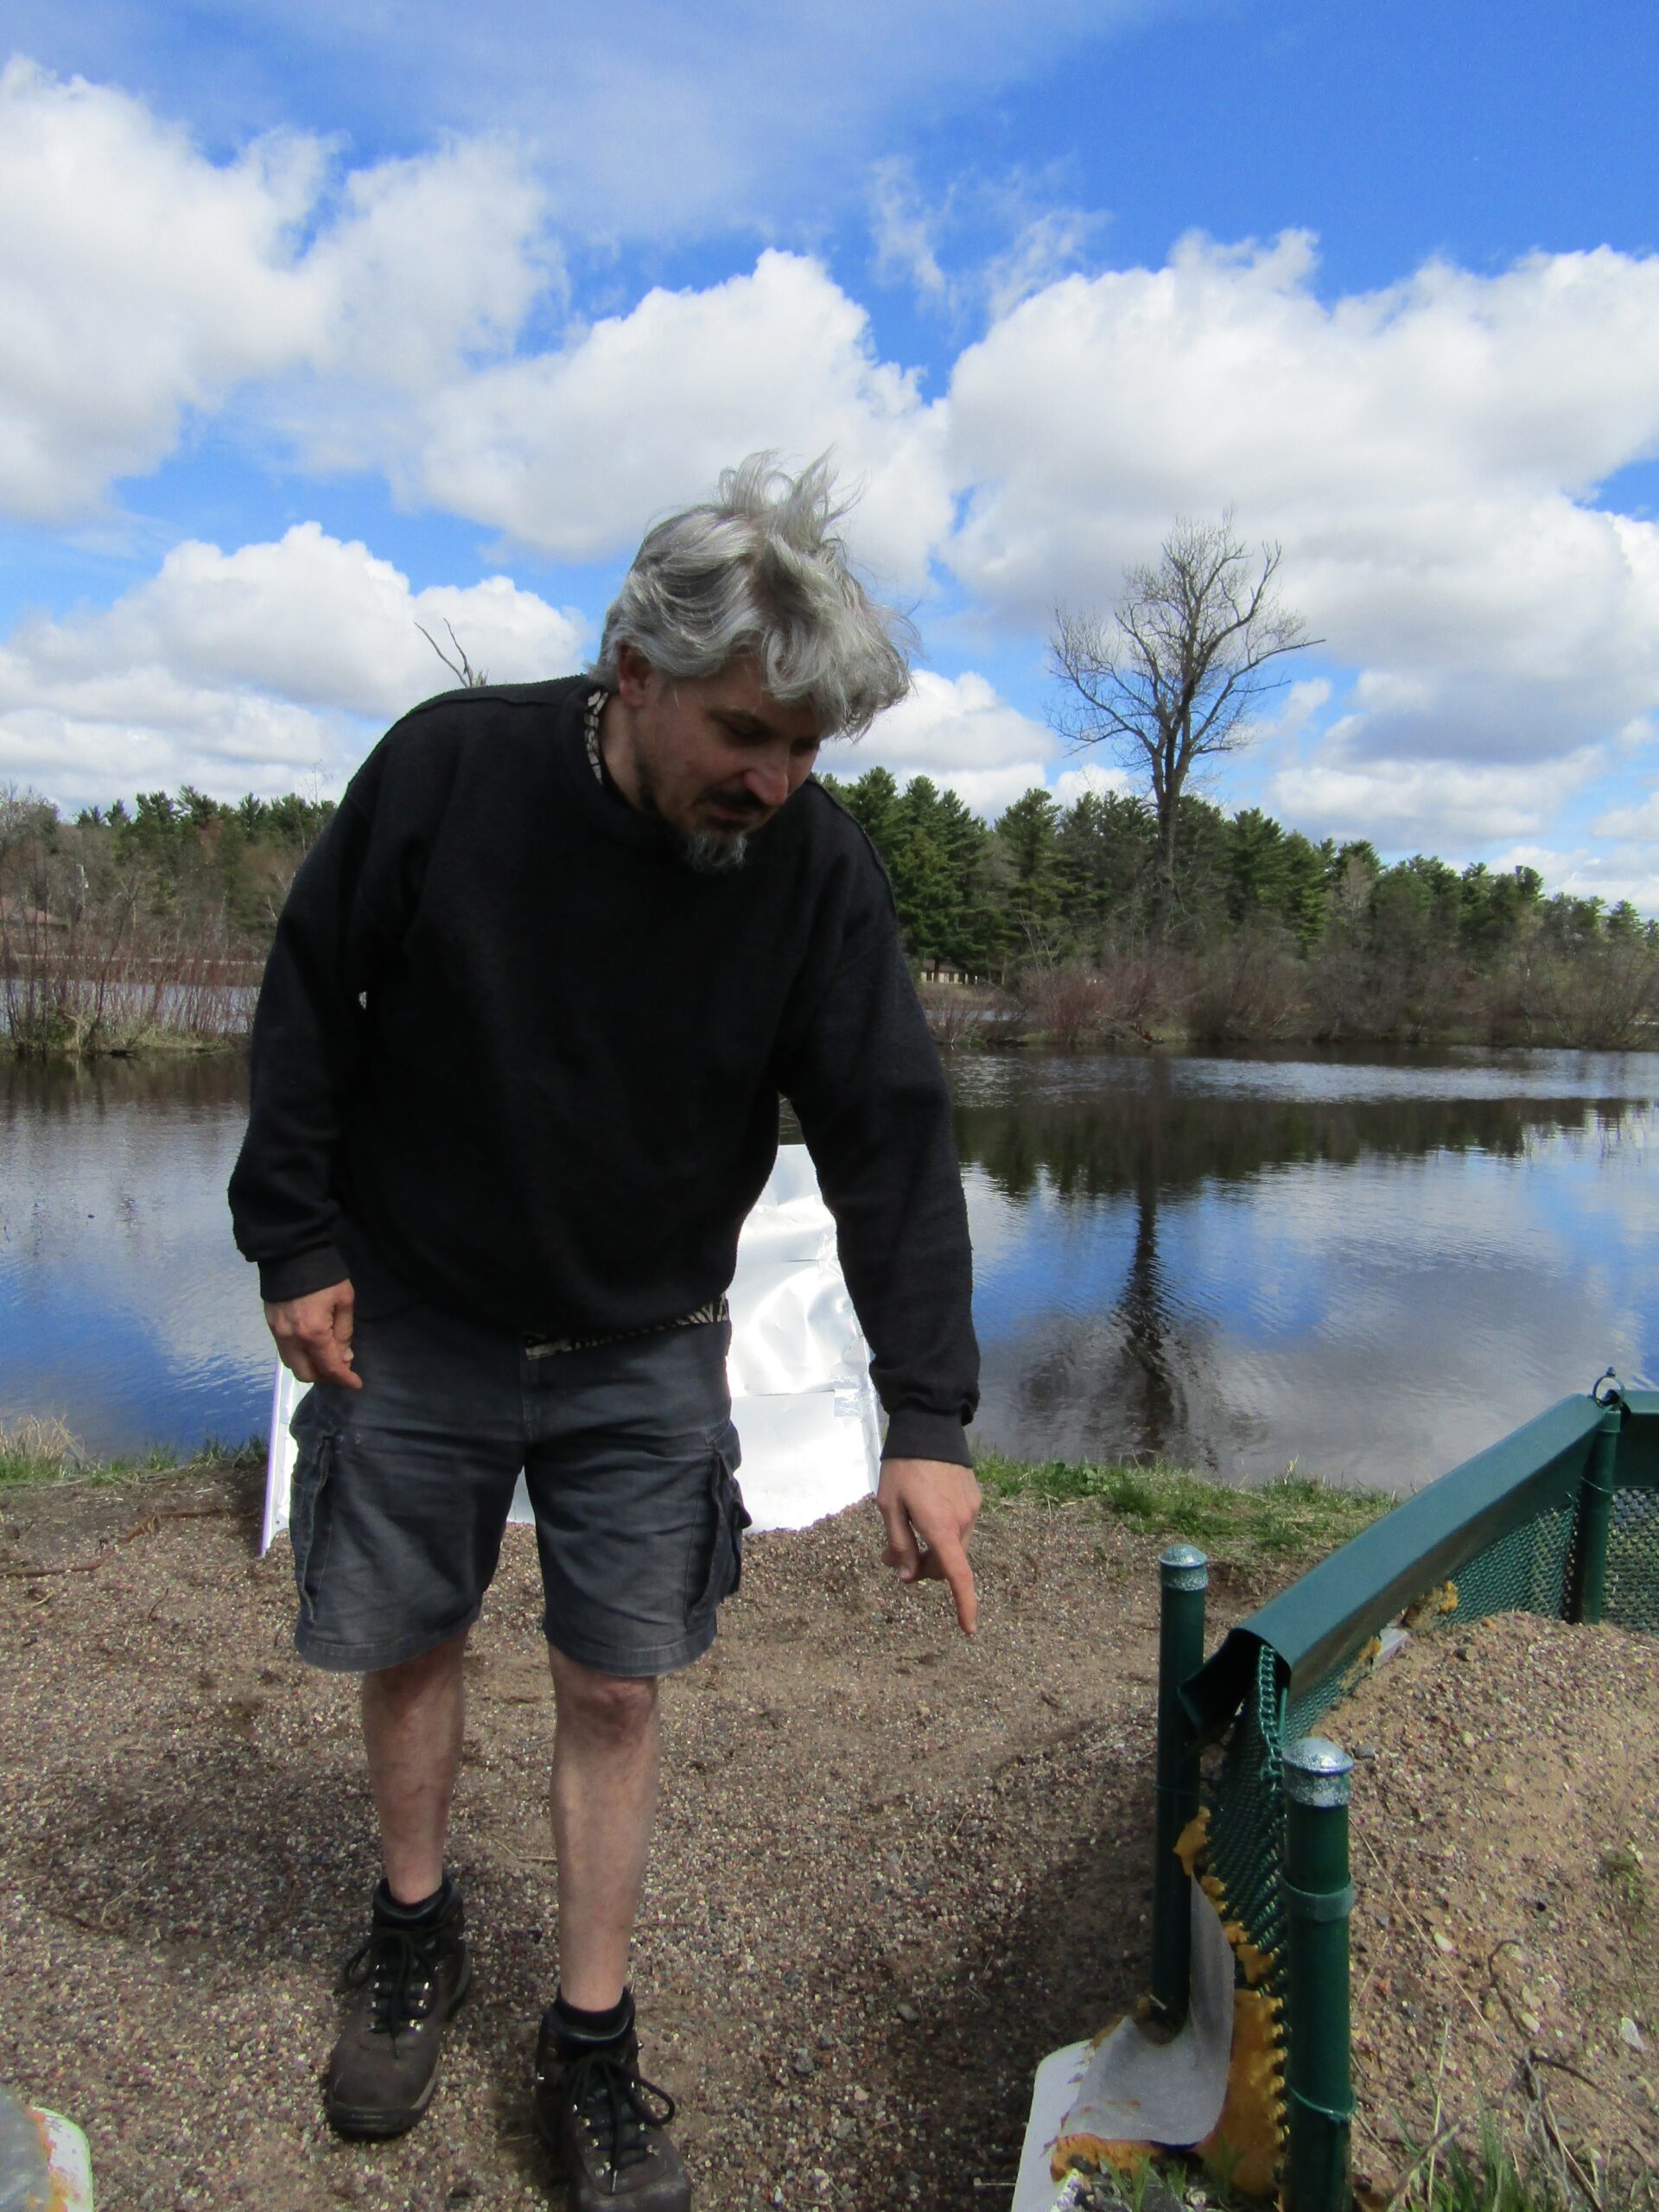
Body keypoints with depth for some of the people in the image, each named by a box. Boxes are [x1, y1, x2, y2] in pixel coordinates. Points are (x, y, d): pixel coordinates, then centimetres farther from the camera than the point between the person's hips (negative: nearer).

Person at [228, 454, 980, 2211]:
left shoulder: (815, 866, -16)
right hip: (408, 1321, 1)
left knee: (614, 1686, 5)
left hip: (644, 1351, 0)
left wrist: (928, 1421, -19)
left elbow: (890, 1142, -15)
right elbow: (309, 1002, -4)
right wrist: (292, 1241, -4)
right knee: (404, 1642, 14)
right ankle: (414, 1933, 42)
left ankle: (590, 2048, 26)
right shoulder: (448, 770, -18)